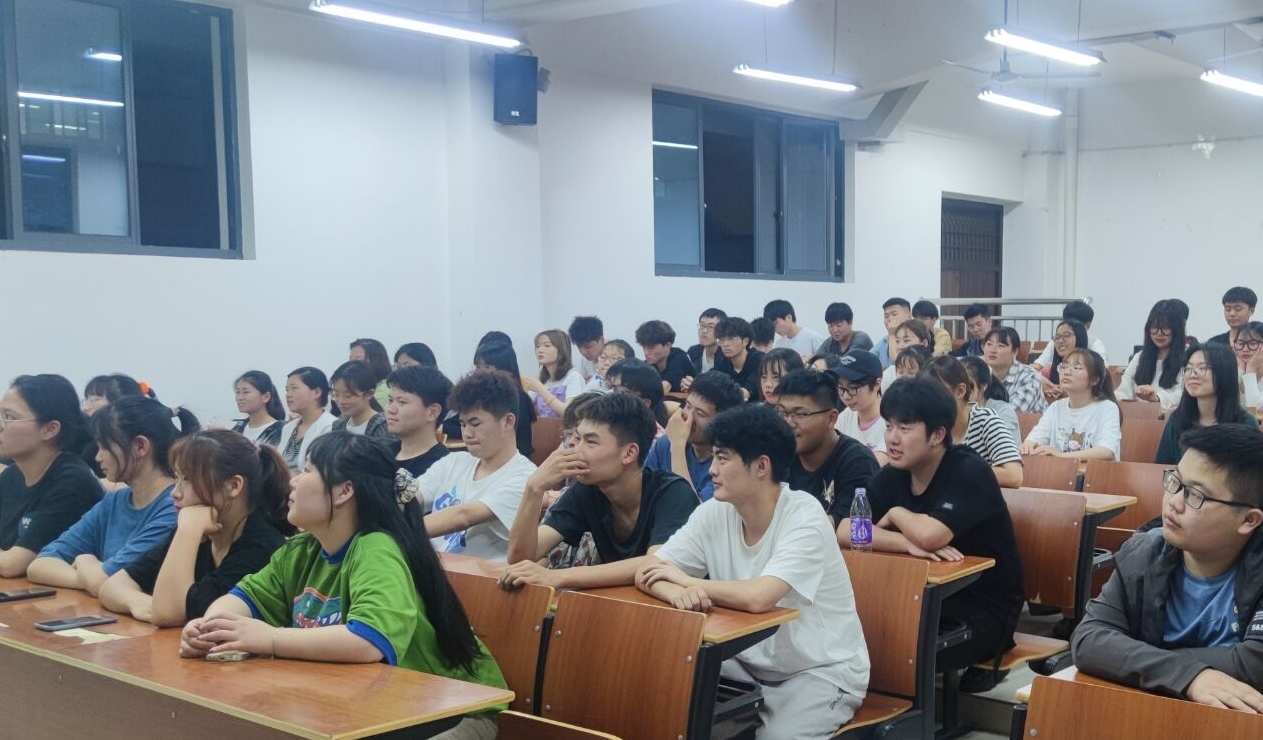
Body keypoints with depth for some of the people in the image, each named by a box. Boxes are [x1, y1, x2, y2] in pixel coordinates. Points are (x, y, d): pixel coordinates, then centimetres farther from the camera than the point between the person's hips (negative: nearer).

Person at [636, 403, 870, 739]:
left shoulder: (804, 519, -22)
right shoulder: (714, 514, -4)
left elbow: (758, 598, -35)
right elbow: (646, 573, -7)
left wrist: (688, 580, -19)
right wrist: (678, 594, -31)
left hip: (820, 671, -5)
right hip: (749, 665, 5)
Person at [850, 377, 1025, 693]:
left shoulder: (968, 471, -17)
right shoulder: (891, 477, 2)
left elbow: (930, 535, -31)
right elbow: (847, 531, -11)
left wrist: (895, 514, -10)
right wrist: (909, 543, -26)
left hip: (985, 611, -6)